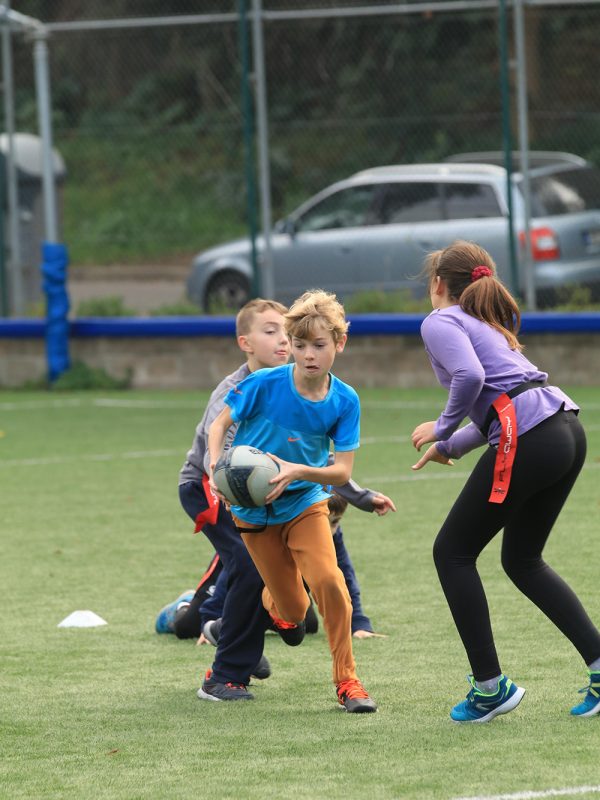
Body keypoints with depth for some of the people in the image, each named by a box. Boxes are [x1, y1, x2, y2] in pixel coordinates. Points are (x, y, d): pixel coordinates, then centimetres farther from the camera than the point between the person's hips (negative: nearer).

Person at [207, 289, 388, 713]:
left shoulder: (344, 400, -15)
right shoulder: (264, 385, -20)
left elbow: (342, 471, -15)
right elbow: (220, 425, -6)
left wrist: (298, 471, -32)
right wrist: (216, 465, -24)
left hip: (306, 502, 1)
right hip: (254, 509, -1)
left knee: (327, 578, -24)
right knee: (292, 610, 2)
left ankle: (347, 679, -6)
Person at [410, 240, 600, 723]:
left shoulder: (440, 322, 3)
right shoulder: (488, 324, 29)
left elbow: (470, 377, -16)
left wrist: (443, 428, -2)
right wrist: (451, 446, 36)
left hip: (528, 442, -9)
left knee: (453, 553, 7)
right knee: (522, 561, 22)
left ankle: (490, 686, 4)